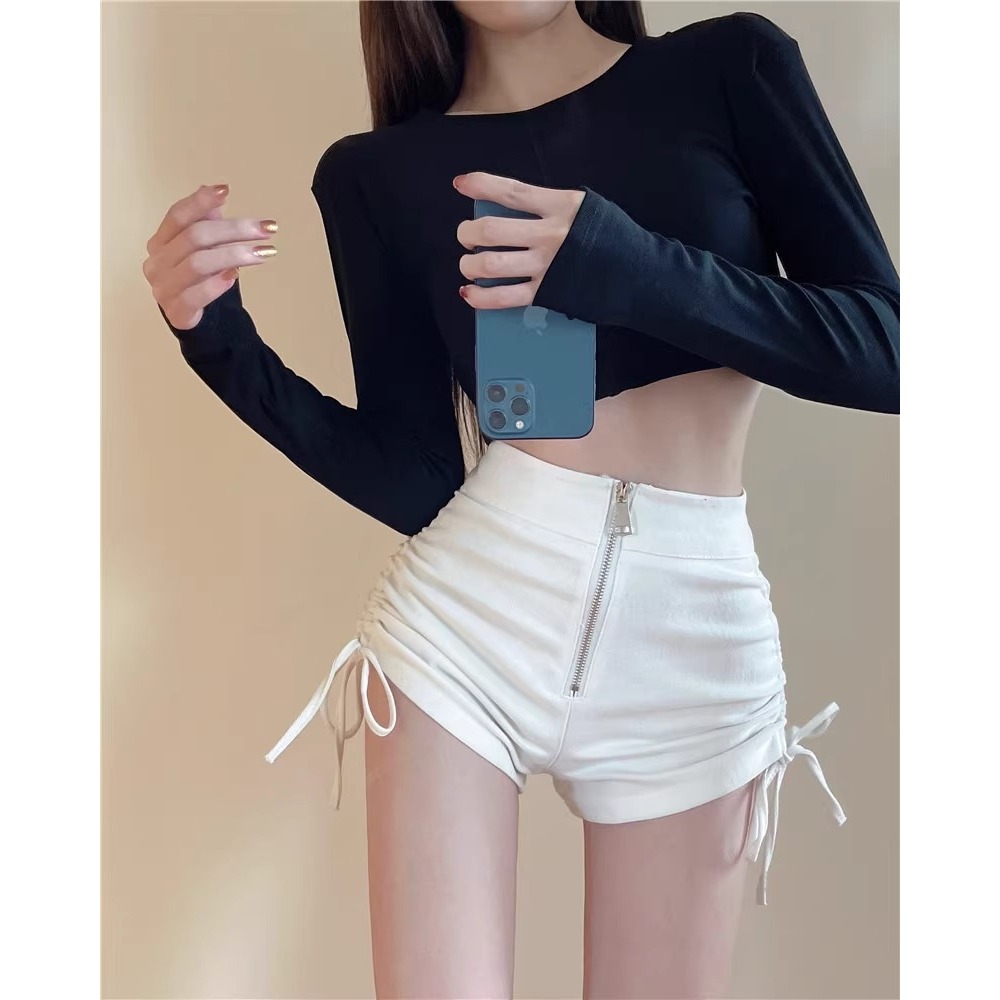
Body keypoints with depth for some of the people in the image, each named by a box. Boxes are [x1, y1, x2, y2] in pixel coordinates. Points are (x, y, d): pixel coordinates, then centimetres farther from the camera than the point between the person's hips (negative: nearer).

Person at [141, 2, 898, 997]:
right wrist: (219, 338, -8)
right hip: (470, 611, 0)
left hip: (695, 630, 0)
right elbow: (416, 484, 3)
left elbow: (887, 348, -4)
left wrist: (629, 268, -16)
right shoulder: (378, 172, 6)